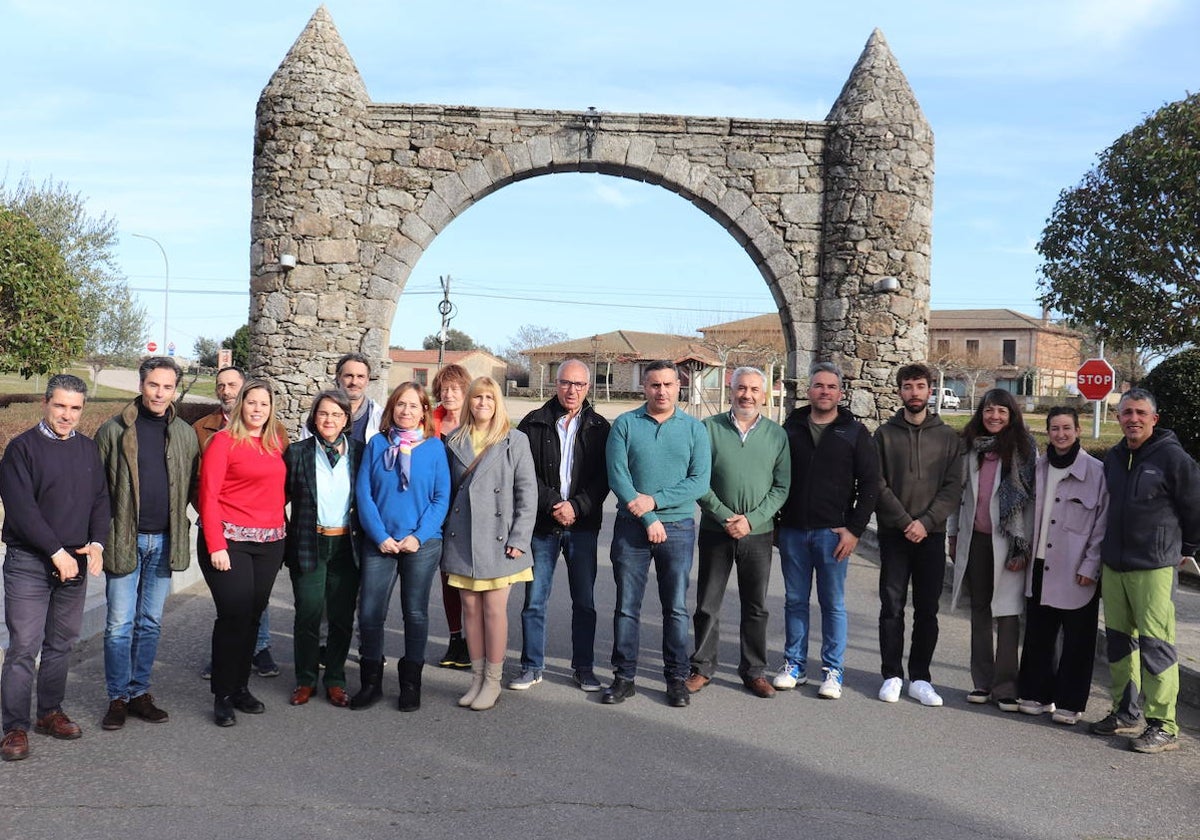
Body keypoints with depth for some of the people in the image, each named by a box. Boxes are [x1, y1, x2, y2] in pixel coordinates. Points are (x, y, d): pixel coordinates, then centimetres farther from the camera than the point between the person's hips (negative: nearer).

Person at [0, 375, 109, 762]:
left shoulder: (88, 449, 10)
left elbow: (101, 500, 9)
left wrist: (97, 544, -7)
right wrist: (57, 552, -16)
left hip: (75, 563, 5)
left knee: (61, 643, 12)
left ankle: (50, 713, 25)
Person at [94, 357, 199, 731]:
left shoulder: (185, 434, 6)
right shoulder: (114, 430, -3)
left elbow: (192, 485, 10)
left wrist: (180, 525, 3)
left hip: (164, 541, 3)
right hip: (124, 540, -3)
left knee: (150, 622, 11)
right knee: (120, 624, 1)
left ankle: (139, 692, 22)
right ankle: (118, 697, 12)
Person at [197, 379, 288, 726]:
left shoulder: (277, 444, 11)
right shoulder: (223, 441, -4)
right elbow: (208, 496, -8)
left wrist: (281, 529, 3)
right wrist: (216, 546, -14)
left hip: (269, 542, 5)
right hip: (231, 541, -5)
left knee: (253, 615, 9)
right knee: (234, 615, -5)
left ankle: (241, 688, 21)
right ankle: (223, 697, 7)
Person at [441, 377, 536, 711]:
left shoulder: (515, 441, -1)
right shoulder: (455, 442, 8)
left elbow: (527, 492, -3)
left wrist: (519, 539, -9)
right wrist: (446, 533, 5)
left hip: (497, 539, -3)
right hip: (462, 540, 3)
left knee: (494, 610, 0)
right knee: (471, 608, 9)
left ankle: (493, 682, 12)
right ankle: (477, 678, 20)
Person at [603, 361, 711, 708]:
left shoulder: (695, 429, 3)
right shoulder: (625, 425, 0)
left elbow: (700, 481, -5)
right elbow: (617, 475, -7)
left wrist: (655, 500, -15)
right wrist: (648, 520, -13)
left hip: (679, 527, 0)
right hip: (631, 526, 0)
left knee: (676, 608, 6)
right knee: (626, 606, 5)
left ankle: (677, 677, 16)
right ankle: (624, 676, 15)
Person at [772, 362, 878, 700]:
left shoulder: (854, 432, 1)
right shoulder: (791, 428, 7)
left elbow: (869, 484, 0)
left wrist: (854, 529, -7)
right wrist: (774, 522, 5)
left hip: (833, 532, -2)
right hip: (792, 531, 2)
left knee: (833, 604, 4)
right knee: (795, 601, 10)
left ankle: (833, 670, 14)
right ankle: (795, 665, 21)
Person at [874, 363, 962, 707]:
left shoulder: (948, 437, 6)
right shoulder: (885, 434, 4)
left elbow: (952, 487, -1)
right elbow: (878, 484, -3)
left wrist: (926, 522, -13)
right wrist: (904, 522, -12)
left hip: (931, 535, 1)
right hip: (894, 534, -1)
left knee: (927, 610, 5)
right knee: (892, 607, 2)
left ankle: (920, 678, 13)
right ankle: (892, 675, 11)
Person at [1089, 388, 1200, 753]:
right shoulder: (1113, 458, 12)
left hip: (1154, 567, -7)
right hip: (1113, 565, 7)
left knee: (1155, 644, -8)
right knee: (1119, 640, 12)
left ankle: (1163, 726, -2)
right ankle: (1125, 713, 23)